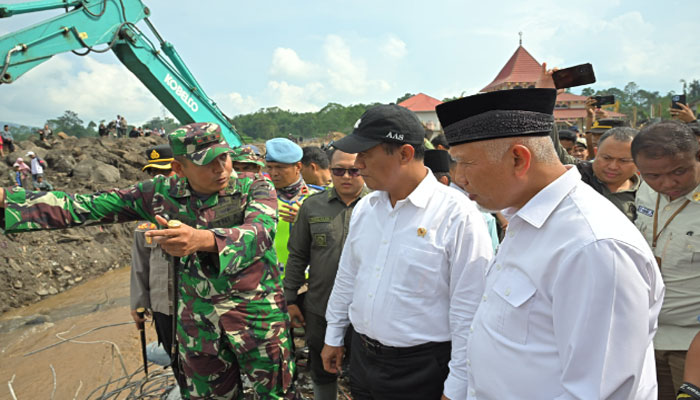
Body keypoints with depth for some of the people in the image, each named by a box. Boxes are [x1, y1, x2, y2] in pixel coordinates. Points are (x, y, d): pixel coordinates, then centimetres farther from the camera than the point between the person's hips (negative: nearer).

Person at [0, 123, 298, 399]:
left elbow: (261, 231, -32)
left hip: (257, 318, -2)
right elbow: (84, 207, -1)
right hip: (197, 320, 3)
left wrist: (201, 238, -50)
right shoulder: (161, 193, -4)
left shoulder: (255, 187, -12)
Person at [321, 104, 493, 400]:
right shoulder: (364, 207, 1)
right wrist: (333, 336, 17)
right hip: (361, 356, 6)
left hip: (420, 369, -6)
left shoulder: (459, 216, -19)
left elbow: (468, 312, -17)